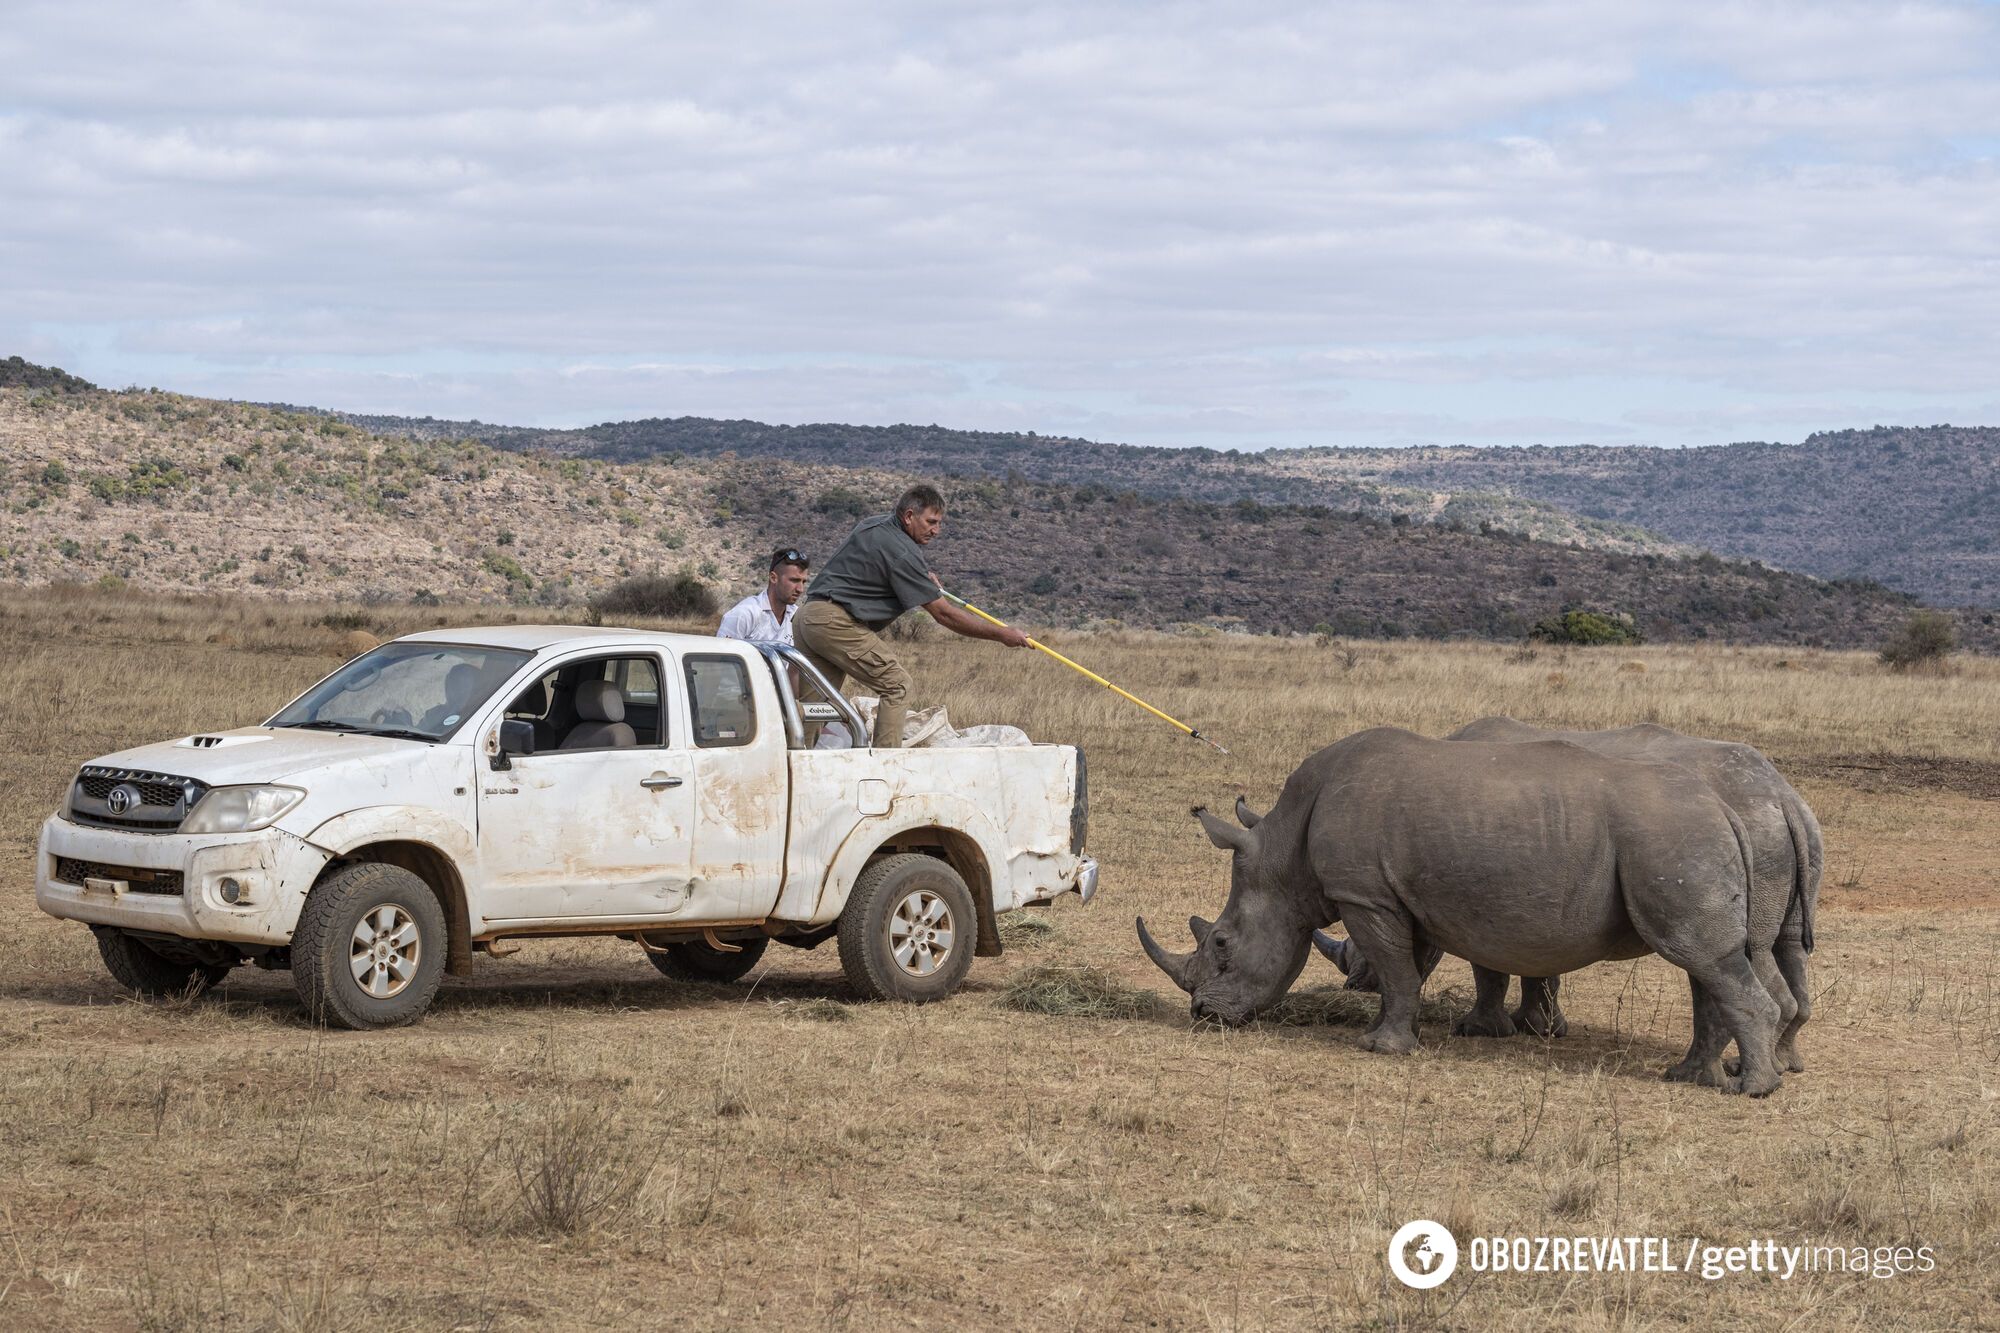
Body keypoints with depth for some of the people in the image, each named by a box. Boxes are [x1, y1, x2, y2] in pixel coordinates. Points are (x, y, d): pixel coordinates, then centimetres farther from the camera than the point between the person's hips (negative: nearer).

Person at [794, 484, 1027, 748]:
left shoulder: (873, 524, 17)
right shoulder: (902, 553, -12)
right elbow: (942, 613, -10)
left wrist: (924, 576, 26)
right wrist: (1000, 634, -6)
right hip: (835, 623, -9)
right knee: (896, 685, -5)